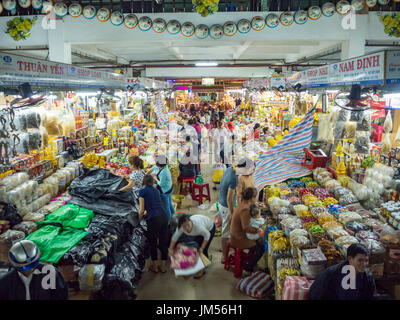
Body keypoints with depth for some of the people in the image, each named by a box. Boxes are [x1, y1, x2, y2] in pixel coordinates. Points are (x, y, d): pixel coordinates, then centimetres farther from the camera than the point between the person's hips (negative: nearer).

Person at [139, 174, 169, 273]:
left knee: (153, 243, 14)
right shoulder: (156, 190, 18)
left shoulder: (142, 191, 2)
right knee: (163, 241, 14)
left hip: (153, 219, -5)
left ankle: (155, 266, 26)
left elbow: (142, 210, -1)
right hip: (164, 216, 5)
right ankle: (163, 266, 26)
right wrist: (145, 214, 42)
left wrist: (138, 220, 15)